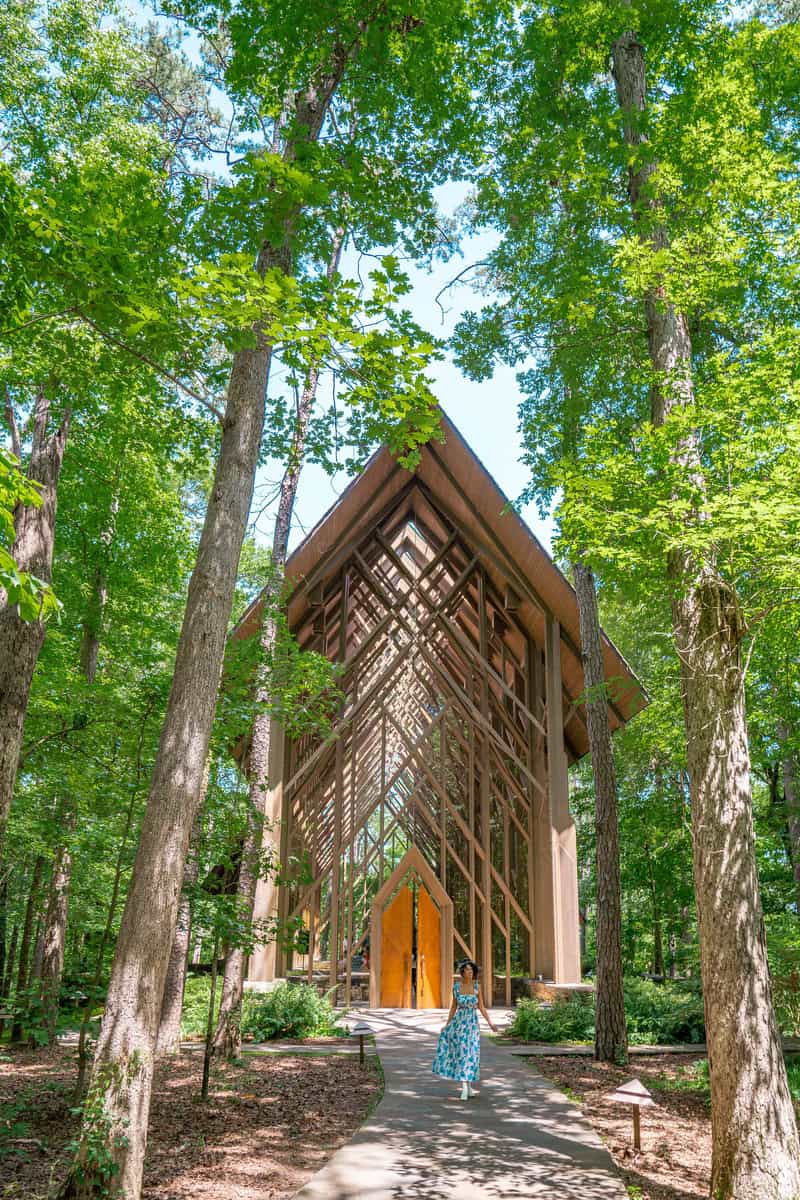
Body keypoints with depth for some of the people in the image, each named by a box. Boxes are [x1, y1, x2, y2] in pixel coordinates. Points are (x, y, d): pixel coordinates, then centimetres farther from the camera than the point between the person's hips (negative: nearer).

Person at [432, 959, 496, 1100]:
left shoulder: (477, 986, -2)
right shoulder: (456, 986, -1)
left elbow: (481, 1008, 2)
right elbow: (453, 1007, 8)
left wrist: (490, 1024, -7)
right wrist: (446, 1025, 6)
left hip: (472, 1023, 0)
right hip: (459, 1021, 0)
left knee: (469, 1053, -1)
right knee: (462, 1053, -3)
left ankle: (466, 1087, 11)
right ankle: (466, 1088, 6)